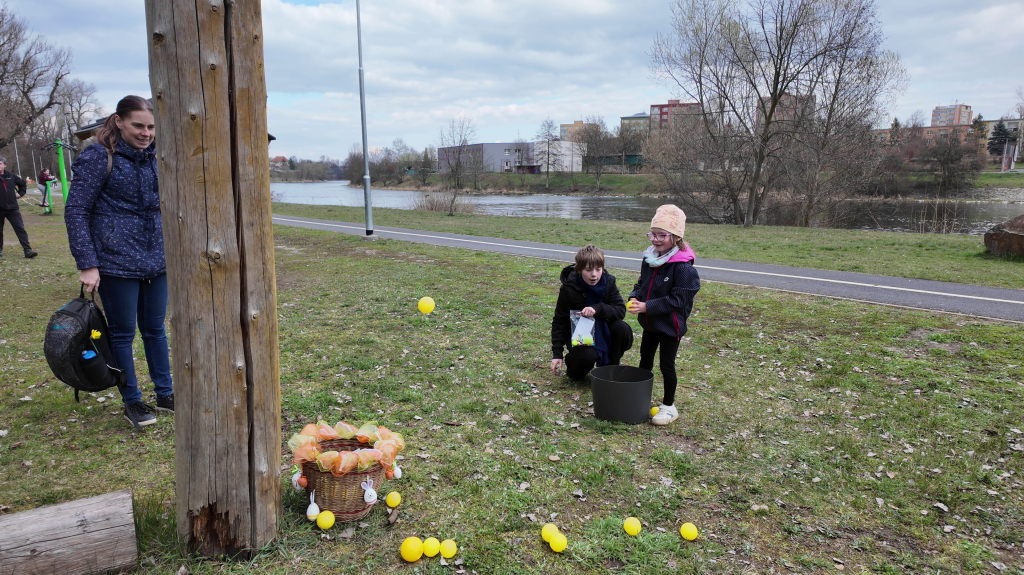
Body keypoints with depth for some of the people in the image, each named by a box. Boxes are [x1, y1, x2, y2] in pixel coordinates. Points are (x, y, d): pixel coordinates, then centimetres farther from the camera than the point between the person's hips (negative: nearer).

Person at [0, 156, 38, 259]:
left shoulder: (11, 176, 6)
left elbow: (22, 184, 24)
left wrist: (20, 193, 12)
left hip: (12, 208, 1)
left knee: (20, 228, -7)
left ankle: (27, 250, -12)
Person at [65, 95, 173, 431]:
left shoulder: (153, 157, 10)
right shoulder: (98, 157, -9)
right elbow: (76, 211, -9)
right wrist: (87, 264, -14)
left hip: (156, 261, 6)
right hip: (117, 263, -5)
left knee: (155, 329, 14)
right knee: (122, 333, 6)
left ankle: (165, 393, 26)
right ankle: (132, 402, 19)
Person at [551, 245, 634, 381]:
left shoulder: (608, 282, -11)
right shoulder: (569, 289, -19)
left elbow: (621, 310, -17)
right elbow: (559, 321, -13)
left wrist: (598, 308, -36)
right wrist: (557, 353, -17)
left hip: (602, 330, 4)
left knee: (623, 329, -25)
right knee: (589, 355, -33)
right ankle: (572, 363, 5)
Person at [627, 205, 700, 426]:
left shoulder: (683, 267, -23)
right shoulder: (649, 259, 0)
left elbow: (677, 300, -25)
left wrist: (647, 307, -28)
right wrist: (634, 298, -10)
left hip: (670, 325, -7)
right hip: (650, 323, 7)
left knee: (666, 365, 4)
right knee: (645, 359, 18)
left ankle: (669, 406, 21)